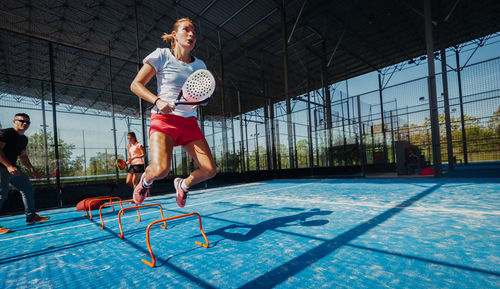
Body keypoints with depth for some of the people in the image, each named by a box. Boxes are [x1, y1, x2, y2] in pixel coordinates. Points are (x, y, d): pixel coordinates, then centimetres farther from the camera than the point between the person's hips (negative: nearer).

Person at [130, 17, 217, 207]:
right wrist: (157, 101, -16)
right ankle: (146, 179, 15)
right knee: (161, 170, -25)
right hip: (164, 120, -4)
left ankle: (183, 184, 26)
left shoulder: (200, 65, 14)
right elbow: (136, 84, 1)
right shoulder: (162, 55, 2)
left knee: (209, 170, -8)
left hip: (190, 122, 4)